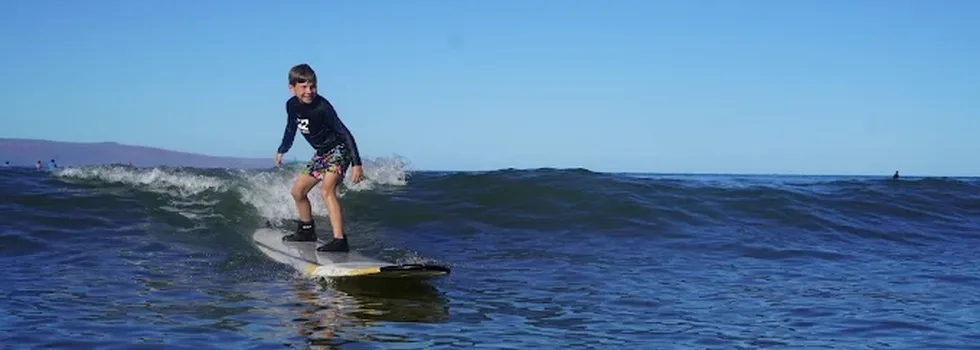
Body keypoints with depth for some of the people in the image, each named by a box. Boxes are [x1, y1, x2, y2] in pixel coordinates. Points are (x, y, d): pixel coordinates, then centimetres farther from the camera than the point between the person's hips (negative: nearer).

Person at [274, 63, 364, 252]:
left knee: (327, 190, -29)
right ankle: (307, 230, 38)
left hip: (339, 150, -9)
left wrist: (356, 164, -31)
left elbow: (345, 133, -25)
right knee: (297, 191, 16)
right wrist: (281, 150, 31)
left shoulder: (322, 107, -25)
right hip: (322, 153, 9)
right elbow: (291, 129, 18)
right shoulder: (292, 105, -4)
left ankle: (340, 240, -38)